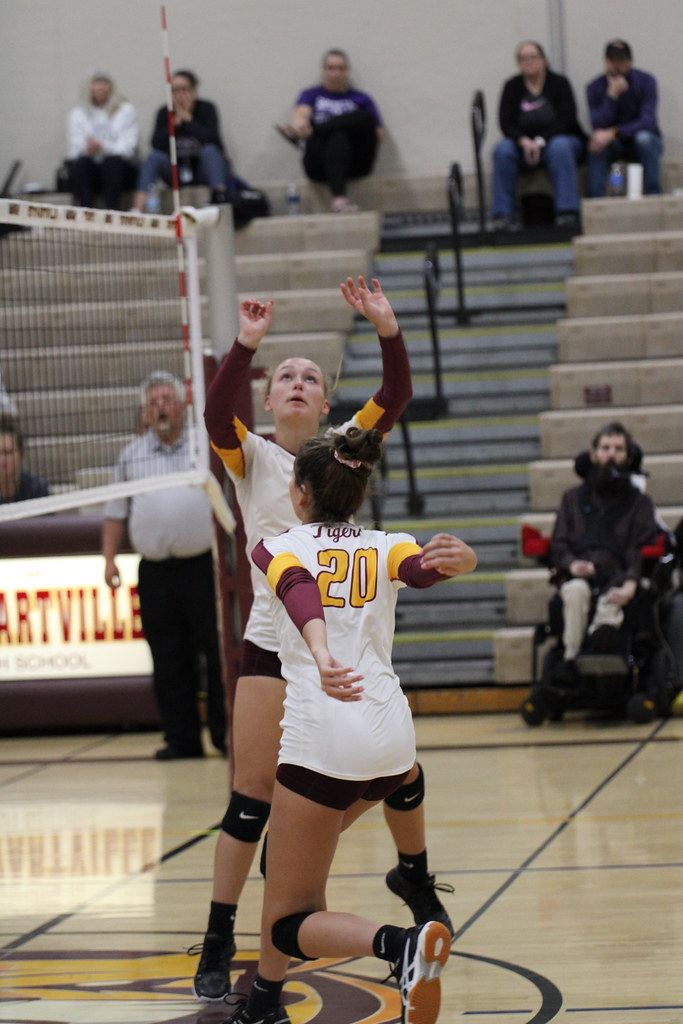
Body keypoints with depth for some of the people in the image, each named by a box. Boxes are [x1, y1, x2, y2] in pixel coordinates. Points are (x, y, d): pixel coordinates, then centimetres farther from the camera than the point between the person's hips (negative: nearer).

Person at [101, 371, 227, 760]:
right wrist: (110, 557, 4)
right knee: (169, 662, 4)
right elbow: (117, 512, 14)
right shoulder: (131, 457, 13)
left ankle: (226, 732, 5)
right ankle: (182, 738, 9)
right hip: (155, 572, 3)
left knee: (216, 654, -2)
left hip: (202, 565, -3)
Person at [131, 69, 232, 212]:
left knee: (210, 150, -32)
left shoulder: (206, 109, -7)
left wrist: (188, 119, -18)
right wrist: (176, 121, -19)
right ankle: (138, 206, -38)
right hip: (177, 173, 2)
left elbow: (210, 140, -24)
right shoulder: (164, 113, 0)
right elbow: (157, 145, -14)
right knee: (154, 157, -24)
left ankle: (220, 195, -51)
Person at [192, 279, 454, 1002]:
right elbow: (217, 413, -20)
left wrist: (387, 329, -21)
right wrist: (246, 343, -33)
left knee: (401, 775, 8)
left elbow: (395, 396, -7)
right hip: (273, 645, -3)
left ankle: (414, 876, 38)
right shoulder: (250, 457, 0)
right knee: (251, 798, -7)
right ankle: (217, 948, 0)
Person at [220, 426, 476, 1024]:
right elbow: (425, 569, -12)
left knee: (288, 924, -1)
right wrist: (457, 559, -36)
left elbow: (300, 593, -20)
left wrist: (322, 658, -40)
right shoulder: (387, 548, 13)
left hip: (323, 736, -5)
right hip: (391, 736, 5)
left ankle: (401, 945, -28)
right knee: (290, 854, 33)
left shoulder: (279, 548, 4)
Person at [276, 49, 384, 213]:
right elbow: (301, 112, -3)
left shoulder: (361, 99, 21)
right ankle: (338, 199, -57)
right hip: (320, 162, -1)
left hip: (355, 161, 1)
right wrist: (299, 123, -29)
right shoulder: (311, 95, 20)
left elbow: (378, 132, 10)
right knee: (338, 137, -38)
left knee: (365, 116, -27)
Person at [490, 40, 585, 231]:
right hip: (524, 143, 2)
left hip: (557, 138, -2)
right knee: (503, 150, -29)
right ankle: (503, 214, -31)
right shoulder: (512, 87, 4)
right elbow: (506, 123, -3)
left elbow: (566, 121, -10)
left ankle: (567, 212, -38)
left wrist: (540, 141, -23)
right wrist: (524, 141, -23)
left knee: (560, 147, -36)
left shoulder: (559, 83, -2)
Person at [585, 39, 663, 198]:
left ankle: (653, 195, -31)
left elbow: (647, 121, -23)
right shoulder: (595, 87, -7)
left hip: (645, 143, -1)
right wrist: (612, 94, -30)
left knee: (644, 138, -36)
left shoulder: (646, 81, -12)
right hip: (615, 145, 1)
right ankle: (595, 201, -35)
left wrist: (613, 133, -36)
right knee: (597, 142, -32)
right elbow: (598, 126, -19)